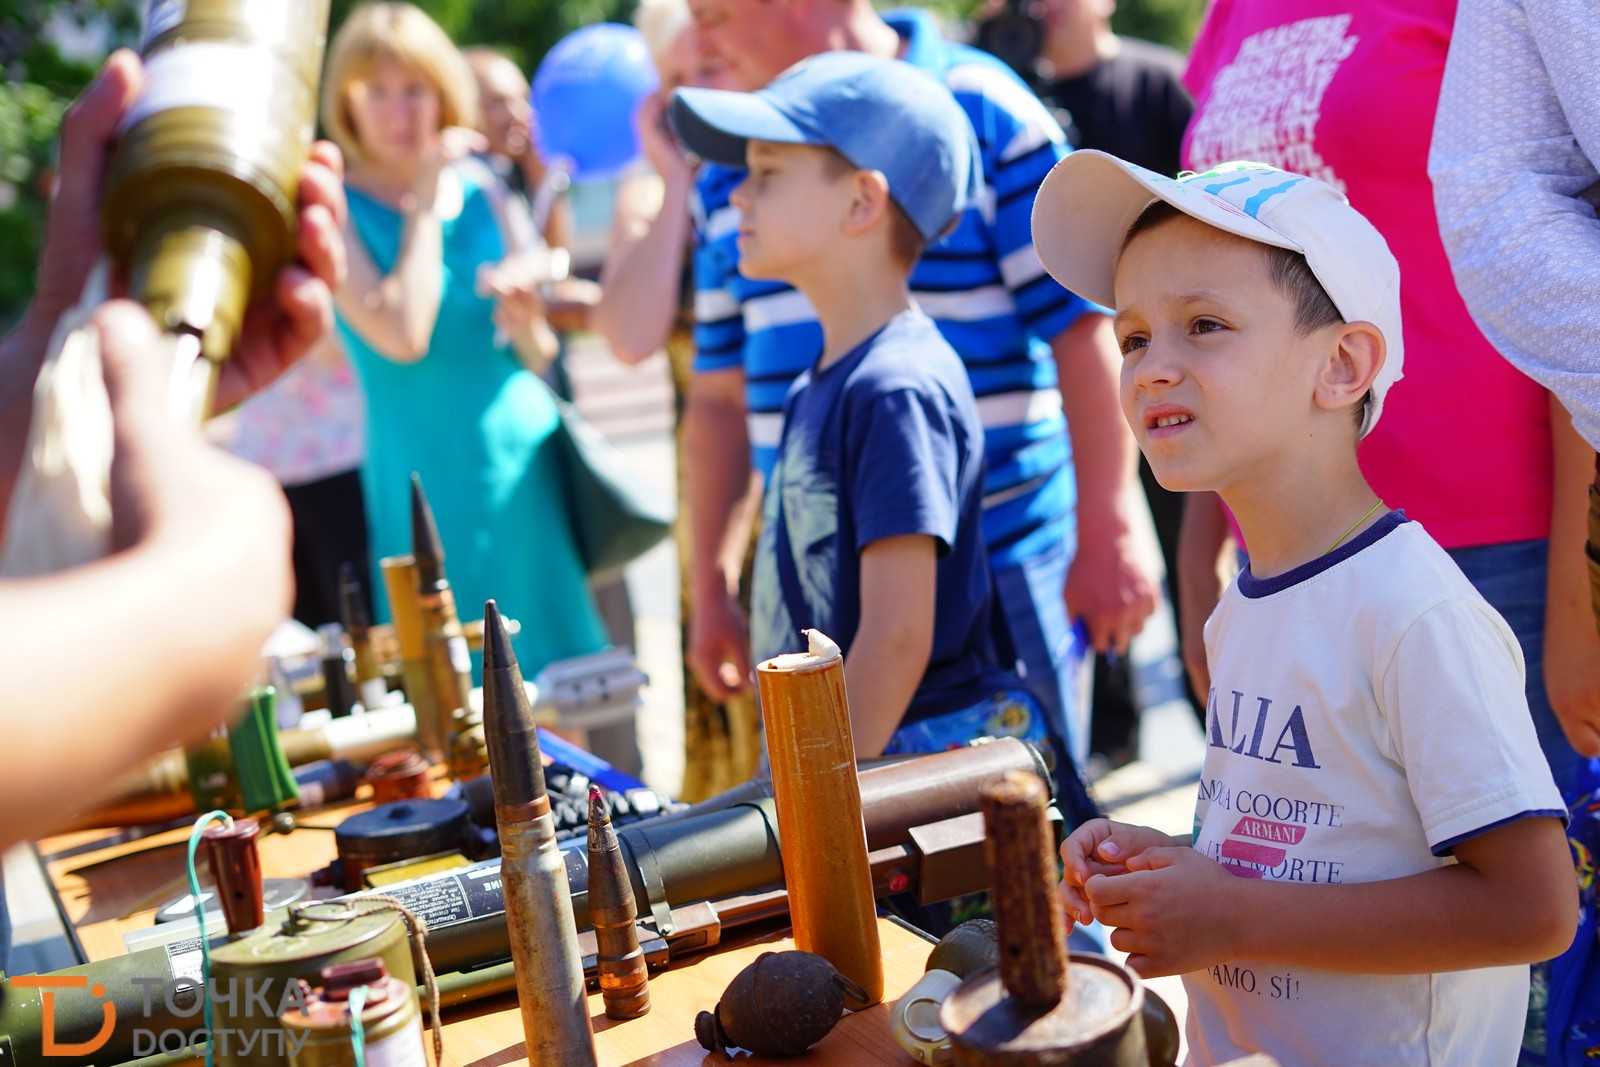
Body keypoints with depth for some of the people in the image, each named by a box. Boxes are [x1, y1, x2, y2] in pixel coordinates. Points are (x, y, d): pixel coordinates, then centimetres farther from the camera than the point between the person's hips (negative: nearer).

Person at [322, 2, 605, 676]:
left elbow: (541, 353, 12)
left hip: (523, 460, 4)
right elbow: (402, 336, -21)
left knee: (550, 655, 7)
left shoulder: (481, 190, 8)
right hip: (429, 472, -4)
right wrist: (424, 205, -11)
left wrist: (527, 325, -11)